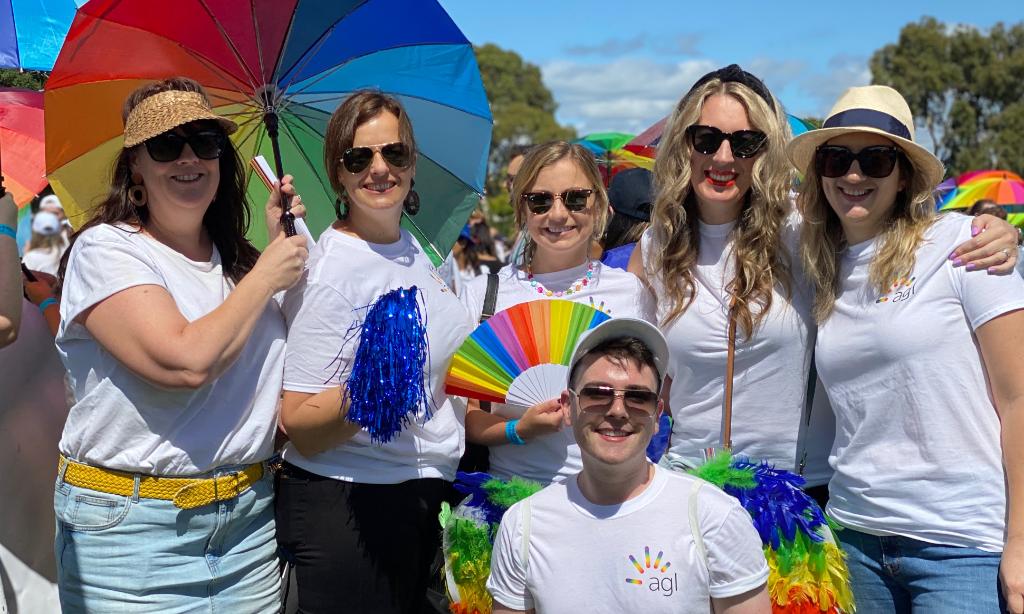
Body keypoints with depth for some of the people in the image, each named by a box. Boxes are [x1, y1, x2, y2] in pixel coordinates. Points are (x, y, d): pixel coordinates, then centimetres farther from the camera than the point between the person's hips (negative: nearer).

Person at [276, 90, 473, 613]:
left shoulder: (417, 252, 7)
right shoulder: (328, 270, -16)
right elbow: (300, 429, -19)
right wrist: (362, 398, -35)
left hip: (426, 495, 7)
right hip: (345, 506, -7)